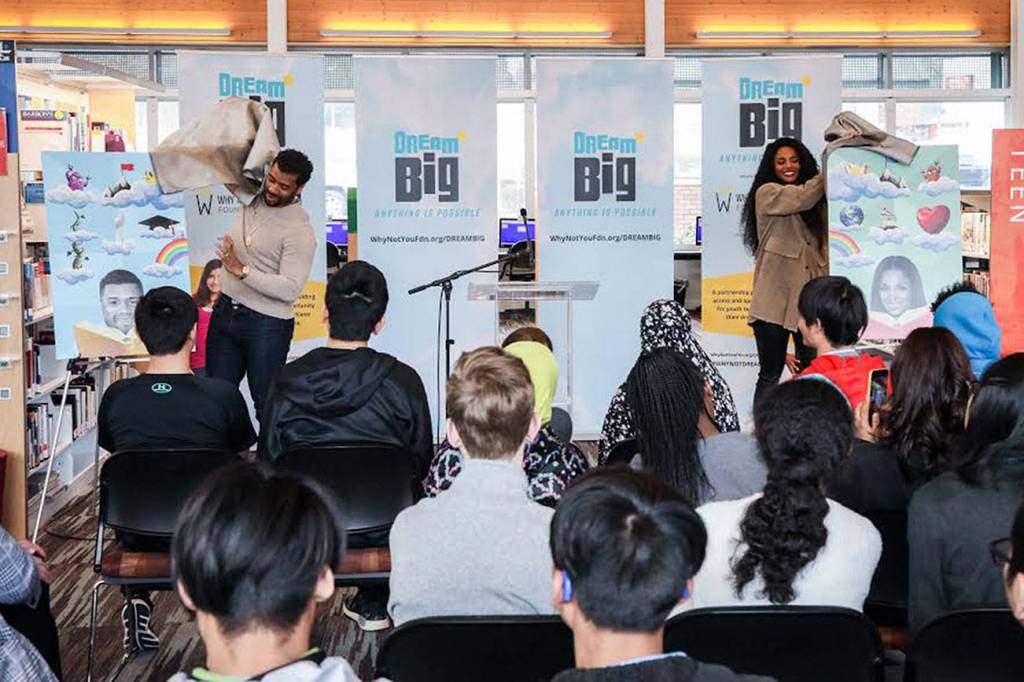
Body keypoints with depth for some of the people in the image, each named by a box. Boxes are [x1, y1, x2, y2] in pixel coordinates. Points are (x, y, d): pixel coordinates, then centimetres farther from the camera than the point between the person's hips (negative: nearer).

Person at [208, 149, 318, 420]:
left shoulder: (299, 232, -17)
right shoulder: (251, 199, 4)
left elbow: (289, 289, -23)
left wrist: (242, 270, -26)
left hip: (267, 325, -7)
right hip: (225, 311, 7)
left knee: (266, 400, -2)